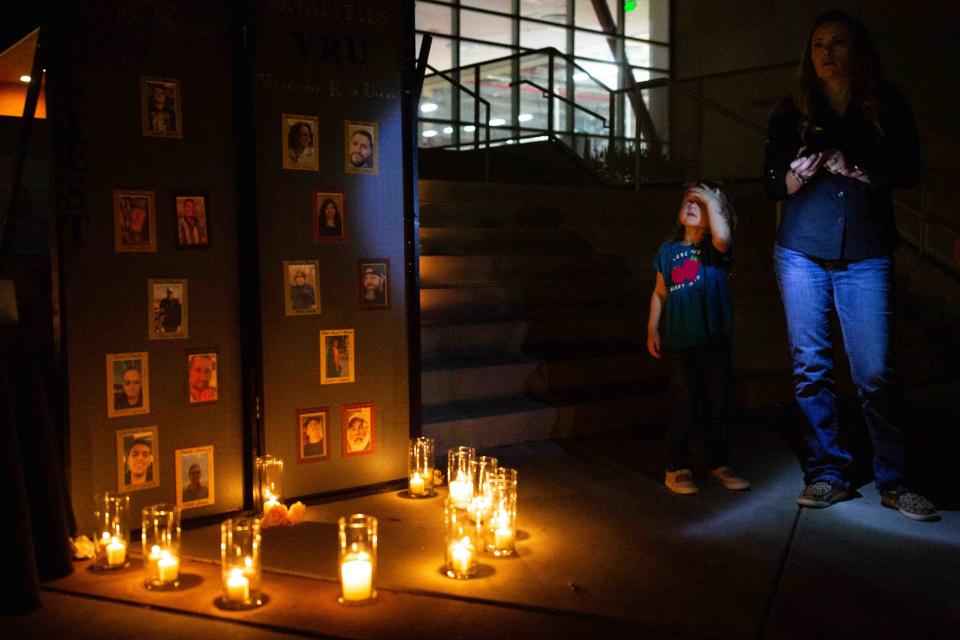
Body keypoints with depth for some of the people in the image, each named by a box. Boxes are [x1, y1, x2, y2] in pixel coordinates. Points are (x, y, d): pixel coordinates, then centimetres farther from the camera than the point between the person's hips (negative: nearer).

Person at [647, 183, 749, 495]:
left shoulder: (715, 249, 1)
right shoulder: (668, 251, 8)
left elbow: (723, 237, -23)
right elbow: (660, 293, 14)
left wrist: (712, 200, -13)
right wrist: (652, 329, 9)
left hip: (714, 341, 0)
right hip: (680, 343, 0)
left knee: (717, 407, 7)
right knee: (685, 409, 1)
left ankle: (719, 466, 21)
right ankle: (677, 469, 13)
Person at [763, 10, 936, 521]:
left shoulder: (887, 106, 9)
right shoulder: (791, 113, 11)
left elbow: (907, 172, 2)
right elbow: (772, 183, 7)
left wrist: (850, 168, -12)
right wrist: (800, 172, -13)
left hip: (866, 254, -1)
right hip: (801, 252, 2)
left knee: (876, 372, -7)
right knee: (810, 366, 1)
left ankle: (893, 482, 3)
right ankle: (828, 473, 10)